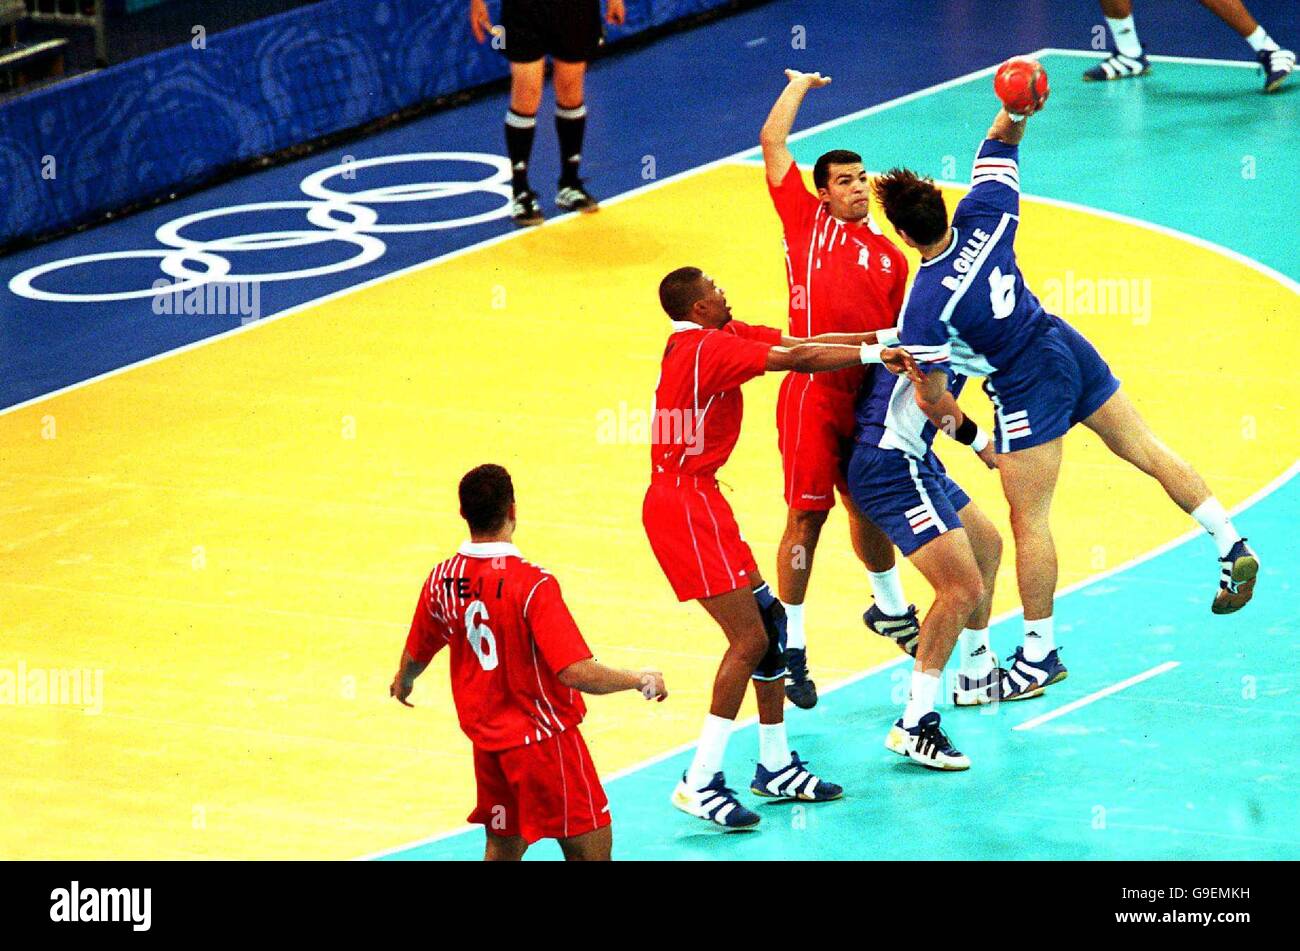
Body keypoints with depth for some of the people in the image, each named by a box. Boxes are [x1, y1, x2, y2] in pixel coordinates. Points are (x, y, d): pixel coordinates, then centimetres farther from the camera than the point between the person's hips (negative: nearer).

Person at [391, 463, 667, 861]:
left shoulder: (442, 579, -4)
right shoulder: (532, 584, -23)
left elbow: (415, 656, 13)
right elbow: (577, 673, -29)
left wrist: (403, 680, 37)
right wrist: (640, 679, -13)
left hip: (485, 737, 7)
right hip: (543, 738, -6)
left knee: (502, 845, 19)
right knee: (591, 846, -1)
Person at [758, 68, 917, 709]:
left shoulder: (890, 257, 17)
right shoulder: (808, 221, 4)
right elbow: (773, 141, 4)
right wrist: (800, 85, 15)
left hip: (868, 396, 5)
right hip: (814, 391, -5)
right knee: (808, 515, -5)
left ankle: (889, 607, 42)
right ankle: (790, 647, 1)